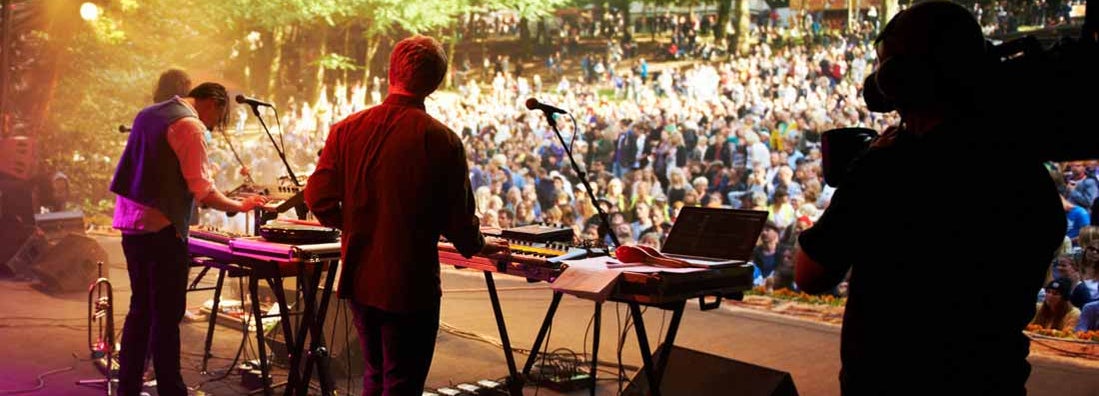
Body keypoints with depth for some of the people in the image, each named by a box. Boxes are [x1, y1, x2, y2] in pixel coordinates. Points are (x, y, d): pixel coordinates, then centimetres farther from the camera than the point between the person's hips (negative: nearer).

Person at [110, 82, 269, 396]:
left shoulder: (148, 114, 15)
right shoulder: (190, 126, -12)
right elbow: (202, 189, -14)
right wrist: (239, 206, -2)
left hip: (131, 221, 9)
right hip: (161, 228, -9)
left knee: (141, 308, 16)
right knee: (167, 314, -2)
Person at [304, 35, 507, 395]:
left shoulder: (347, 129, -3)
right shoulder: (442, 141, -14)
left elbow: (319, 198, -1)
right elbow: (458, 220, -10)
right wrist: (478, 247, 12)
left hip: (359, 278, 5)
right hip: (410, 285, -4)